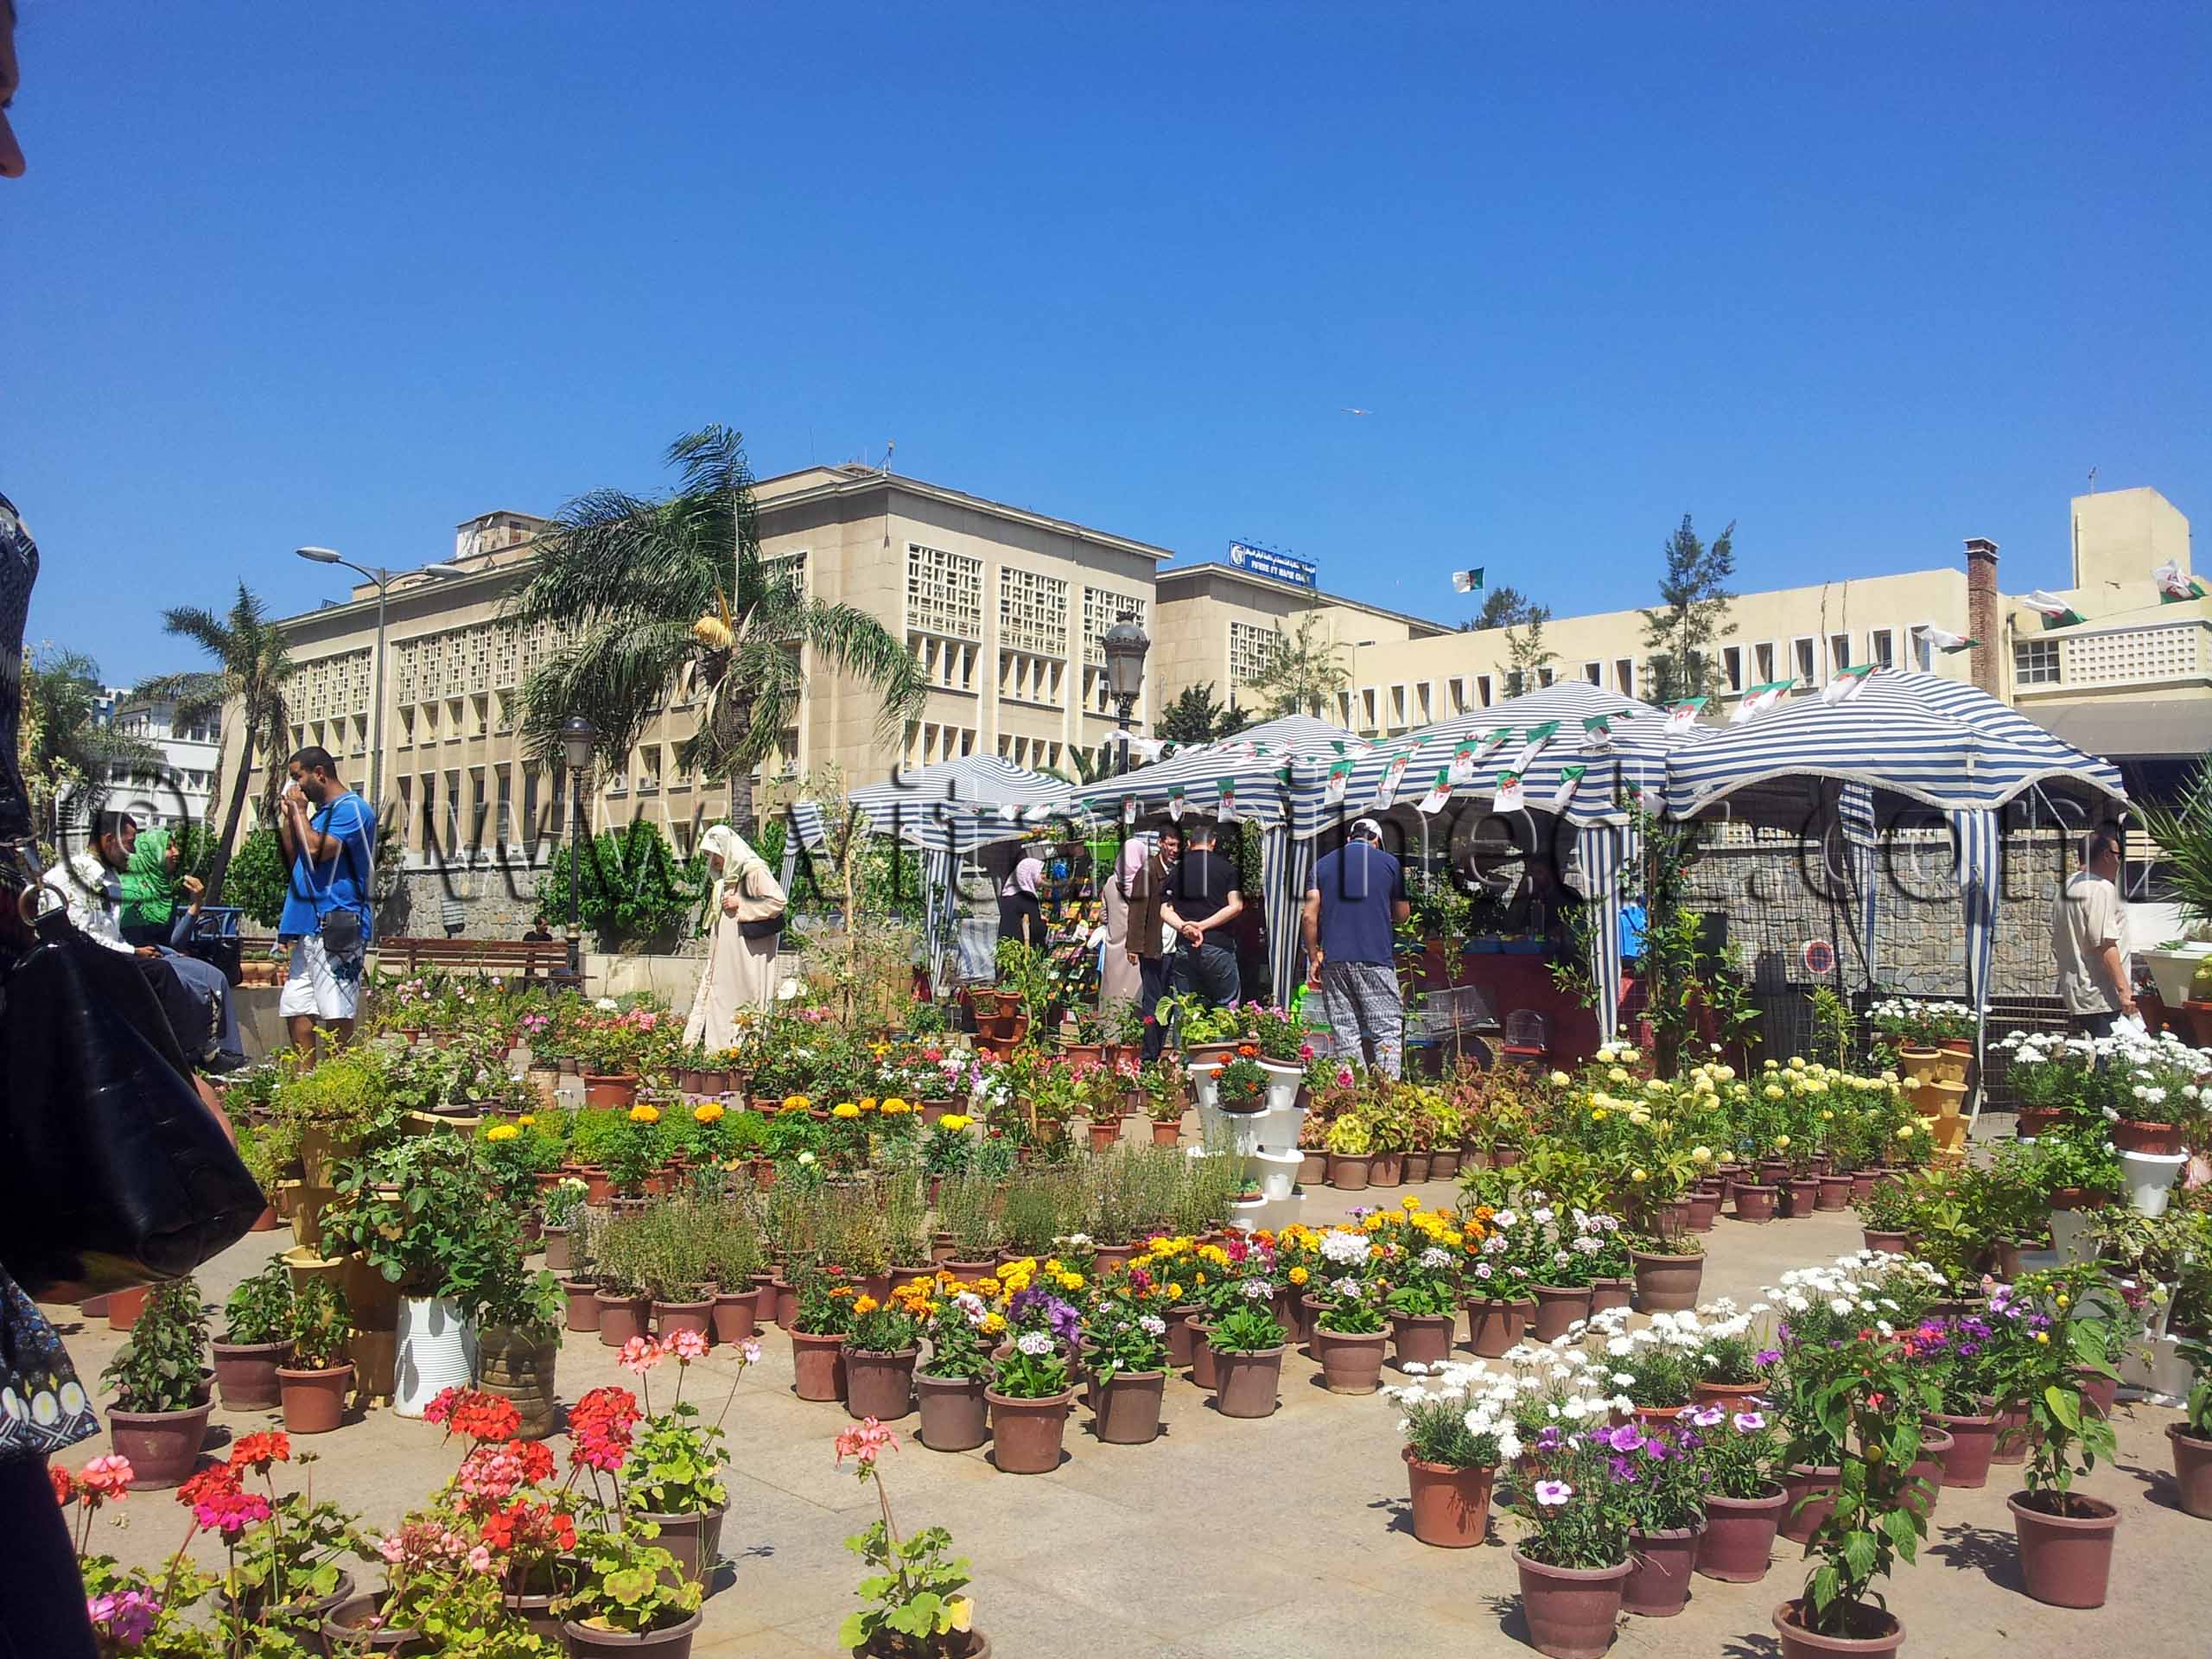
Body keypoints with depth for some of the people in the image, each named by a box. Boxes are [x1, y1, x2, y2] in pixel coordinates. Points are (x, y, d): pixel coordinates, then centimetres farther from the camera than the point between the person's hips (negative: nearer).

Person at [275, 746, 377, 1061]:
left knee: (336, 1016, -10)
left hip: (337, 927, -10)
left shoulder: (351, 808, -6)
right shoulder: (321, 811, 22)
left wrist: (299, 811, -4)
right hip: (309, 928, 10)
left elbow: (316, 851, -17)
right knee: (296, 1010, 7)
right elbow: (295, 861, 21)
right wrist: (287, 817, 15)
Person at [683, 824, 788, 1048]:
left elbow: (778, 901, -19)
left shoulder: (754, 871, -10)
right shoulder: (724, 879, 18)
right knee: (715, 999, 4)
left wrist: (741, 905, -16)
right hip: (724, 955, 8)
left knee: (745, 1000, -5)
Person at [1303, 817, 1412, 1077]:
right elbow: (1402, 914, 12)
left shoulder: (1322, 864, 10)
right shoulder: (1389, 863, 6)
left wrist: (1313, 958, 9)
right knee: (1388, 1030, -1)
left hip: (1334, 960, 2)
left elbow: (1310, 916, 3)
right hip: (1375, 958, -2)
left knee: (1345, 1034, 5)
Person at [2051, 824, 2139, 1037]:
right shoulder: (2102, 888, -12)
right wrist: (2124, 989, -18)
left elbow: (2056, 945, 21)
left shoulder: (2066, 887, 17)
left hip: (2074, 995, 10)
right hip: (2101, 999, -9)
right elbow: (2105, 945, -19)